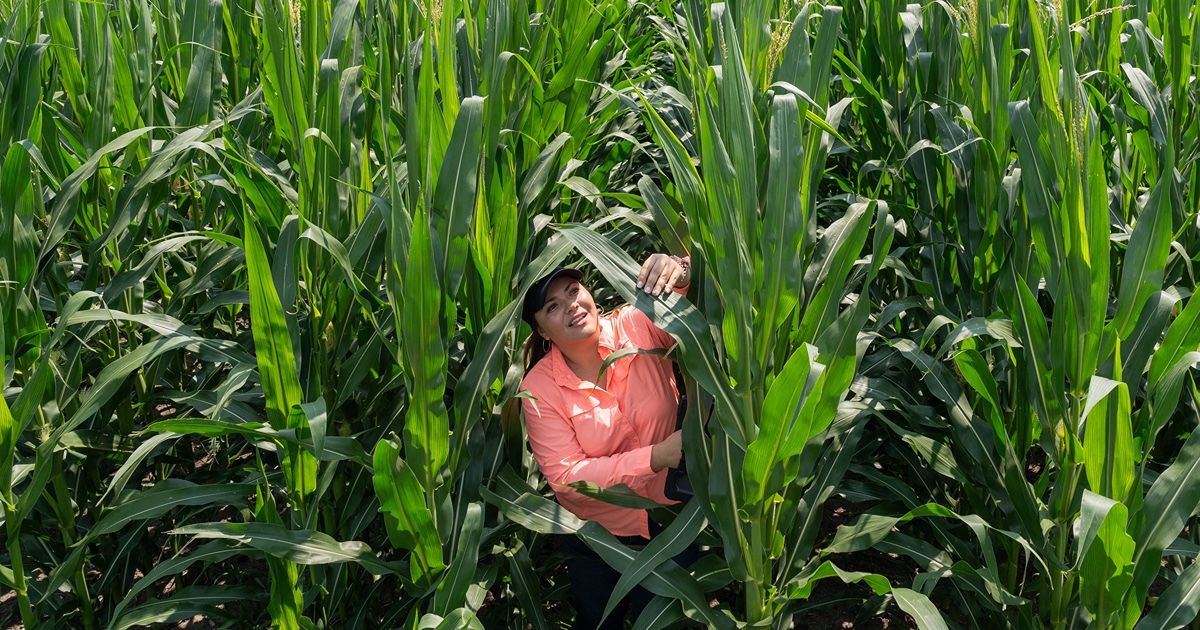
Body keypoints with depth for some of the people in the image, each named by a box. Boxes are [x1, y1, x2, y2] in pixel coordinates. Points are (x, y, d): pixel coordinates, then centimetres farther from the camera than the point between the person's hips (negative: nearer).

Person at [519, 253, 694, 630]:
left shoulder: (639, 326, -18)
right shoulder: (539, 388, -18)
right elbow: (565, 476, -21)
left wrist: (682, 274, -46)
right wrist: (657, 457, -30)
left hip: (672, 517, 0)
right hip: (597, 533, 0)